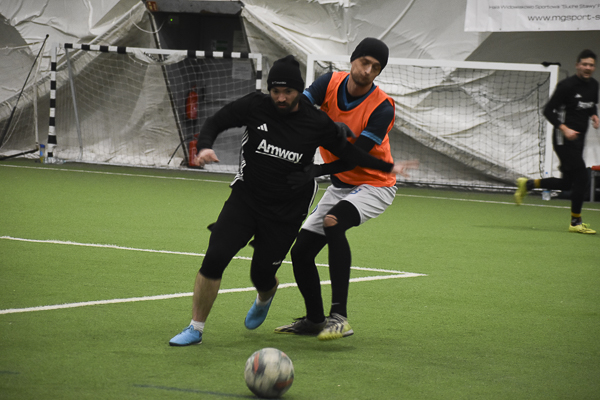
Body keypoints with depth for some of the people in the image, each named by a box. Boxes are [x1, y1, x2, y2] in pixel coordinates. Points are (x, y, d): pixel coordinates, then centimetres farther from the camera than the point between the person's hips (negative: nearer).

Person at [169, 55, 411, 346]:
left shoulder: (317, 123, -10)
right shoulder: (254, 107, -10)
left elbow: (346, 151, 6)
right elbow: (214, 124, -1)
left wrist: (387, 167, 6)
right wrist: (205, 147, -22)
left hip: (286, 213, 0)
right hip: (245, 199, 0)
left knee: (262, 276, 2)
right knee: (214, 258, -16)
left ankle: (264, 298, 44)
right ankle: (195, 328, -1)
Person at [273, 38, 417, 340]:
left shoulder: (382, 108, -21)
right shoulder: (331, 83, -7)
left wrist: (309, 172, -32)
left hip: (374, 185, -6)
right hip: (341, 186, 6)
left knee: (334, 223, -35)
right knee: (300, 252, 4)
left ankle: (339, 317, -37)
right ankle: (314, 320, 27)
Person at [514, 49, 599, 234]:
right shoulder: (567, 85, -13)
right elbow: (548, 111, -12)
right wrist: (564, 128, -23)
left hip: (578, 138, 8)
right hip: (564, 139, -8)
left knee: (567, 183, 10)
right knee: (581, 178, -13)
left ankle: (527, 184, 28)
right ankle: (575, 222, -2)